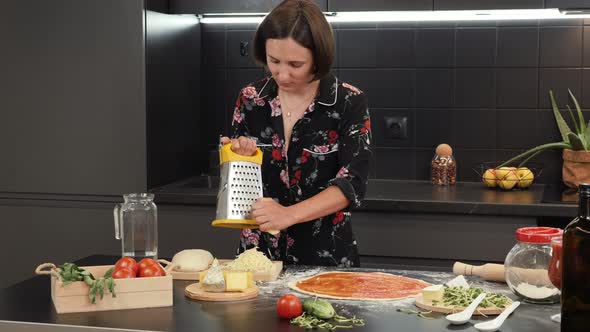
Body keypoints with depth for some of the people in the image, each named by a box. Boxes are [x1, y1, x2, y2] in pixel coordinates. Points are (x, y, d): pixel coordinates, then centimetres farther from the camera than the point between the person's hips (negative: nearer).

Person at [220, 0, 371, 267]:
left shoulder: (349, 103, -8)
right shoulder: (250, 99, 1)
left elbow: (352, 185, -14)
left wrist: (289, 214, -24)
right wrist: (241, 158, -12)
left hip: (326, 254, -2)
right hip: (257, 252, 2)